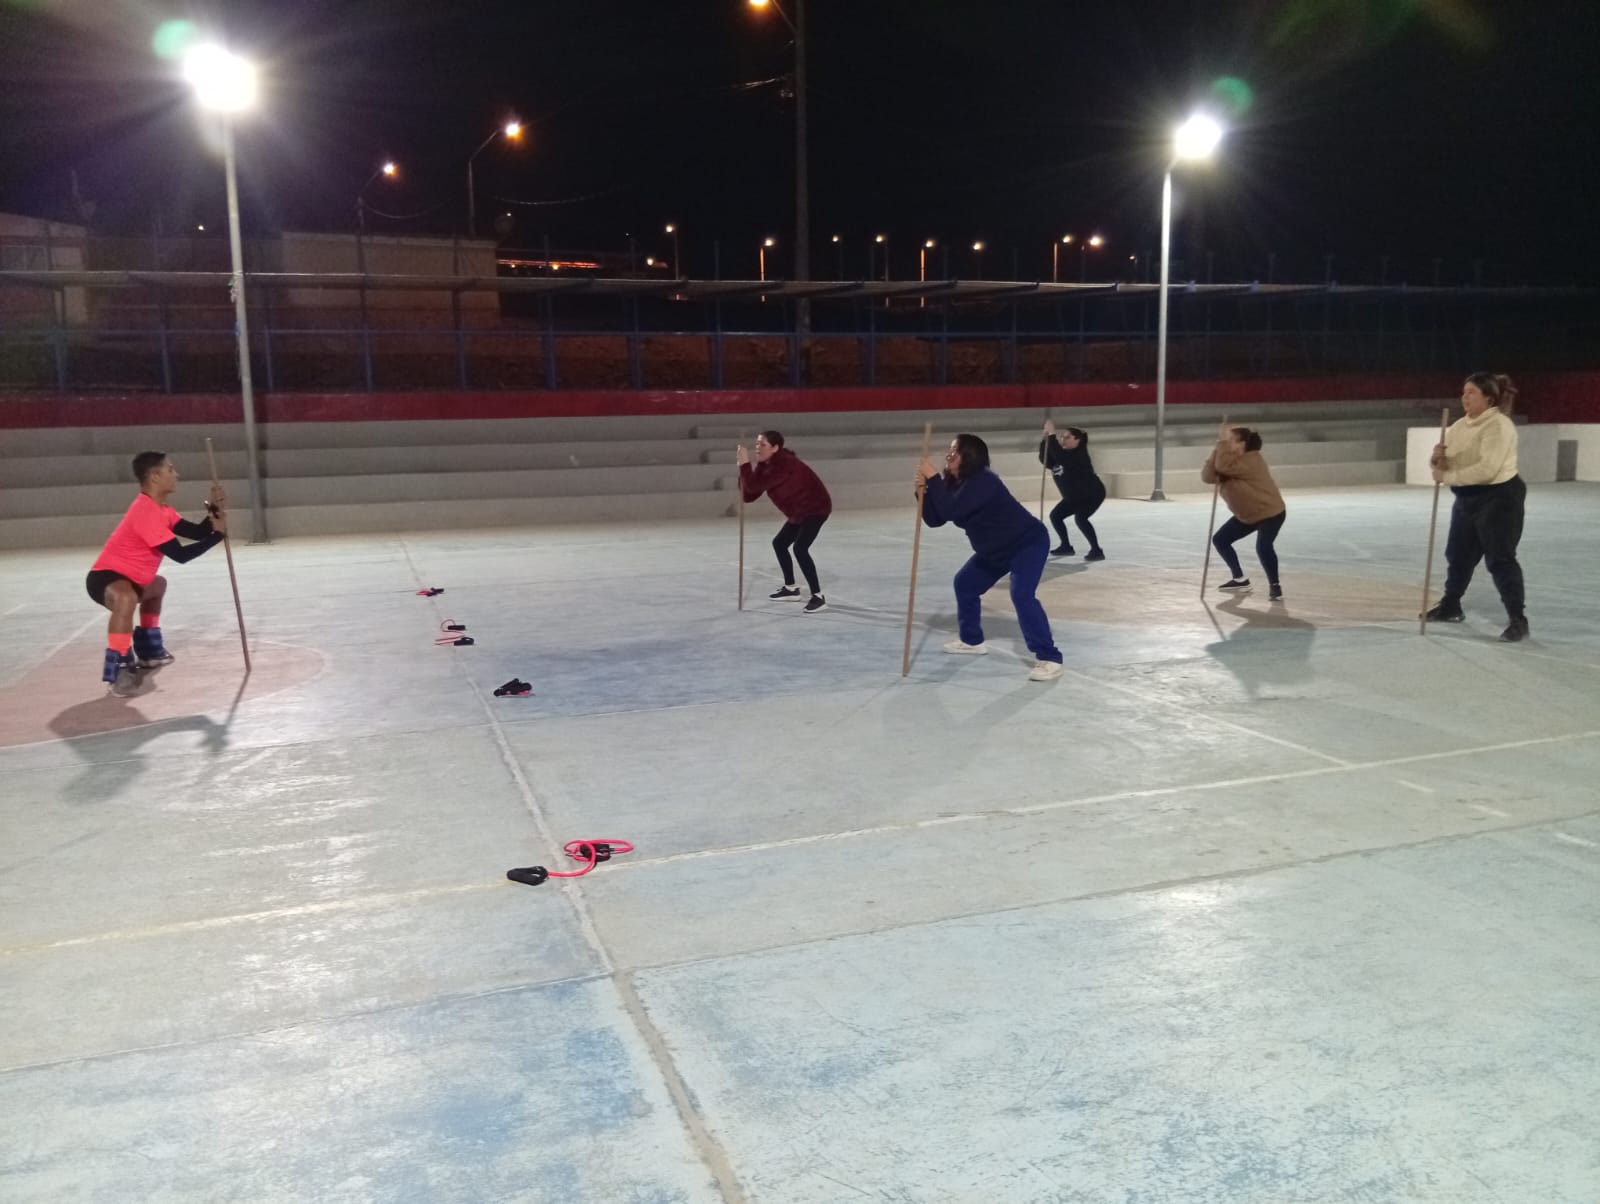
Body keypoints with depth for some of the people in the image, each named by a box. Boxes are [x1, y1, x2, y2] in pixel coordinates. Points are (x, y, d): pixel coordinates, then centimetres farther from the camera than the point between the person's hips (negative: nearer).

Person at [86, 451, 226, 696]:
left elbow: (197, 532, 6)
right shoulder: (146, 511, -23)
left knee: (158, 585, 38)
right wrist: (218, 534, -20)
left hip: (128, 577, 12)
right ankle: (117, 667, -32)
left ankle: (148, 649, 44)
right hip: (105, 576, -11)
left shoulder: (161, 509, 8)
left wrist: (213, 510, -11)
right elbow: (180, 554, -25)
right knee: (127, 598, -43)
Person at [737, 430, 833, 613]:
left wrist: (744, 463, -27)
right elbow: (748, 495, -2)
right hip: (799, 511, 11)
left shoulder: (783, 464, -28)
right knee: (779, 543, 19)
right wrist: (744, 468, -12)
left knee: (800, 548, -23)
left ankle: (818, 597, -17)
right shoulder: (764, 466, 3)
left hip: (816, 508, -10)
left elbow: (755, 486, -35)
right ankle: (790, 588, 35)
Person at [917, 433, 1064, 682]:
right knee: (965, 584, 15)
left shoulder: (982, 480, -28)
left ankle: (1049, 659, -22)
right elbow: (935, 519, -3)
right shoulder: (956, 483, 0)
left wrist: (933, 478, -30)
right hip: (995, 549, 10)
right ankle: (972, 640, 32)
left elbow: (951, 512, -36)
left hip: (1029, 542, -10)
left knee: (1021, 595, -27)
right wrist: (924, 489, -16)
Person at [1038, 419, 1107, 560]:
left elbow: (1059, 456, -42)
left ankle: (1096, 550, -22)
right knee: (1055, 516, 7)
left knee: (1080, 518, -28)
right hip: (1073, 496, 9)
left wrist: (1052, 434, -41)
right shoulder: (1062, 454, 0)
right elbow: (1044, 460, -8)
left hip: (1092, 494, -9)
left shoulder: (1079, 455, -26)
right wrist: (1045, 438, -17)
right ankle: (1066, 546, 23)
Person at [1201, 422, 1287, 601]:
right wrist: (1219, 448, -26)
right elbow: (1207, 476, -18)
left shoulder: (1251, 460, -27)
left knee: (1263, 547, -29)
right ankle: (1240, 579, 19)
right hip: (1246, 514, 9)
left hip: (1271, 512, -9)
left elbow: (1223, 466, -41)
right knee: (1220, 540, 7)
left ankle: (1274, 585, -9)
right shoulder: (1229, 461, -2)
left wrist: (1224, 442, -33)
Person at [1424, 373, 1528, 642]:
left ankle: (1518, 620, -4)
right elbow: (1445, 465, 9)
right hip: (1467, 499, 9)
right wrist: (1438, 458, -15)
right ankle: (1450, 607, 36)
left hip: (1499, 498, -9)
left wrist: (1447, 476, -25)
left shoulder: (1499, 425, -19)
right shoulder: (1460, 425, 7)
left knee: (1500, 559, -10)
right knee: (1458, 554, 18)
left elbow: (1487, 469, -29)